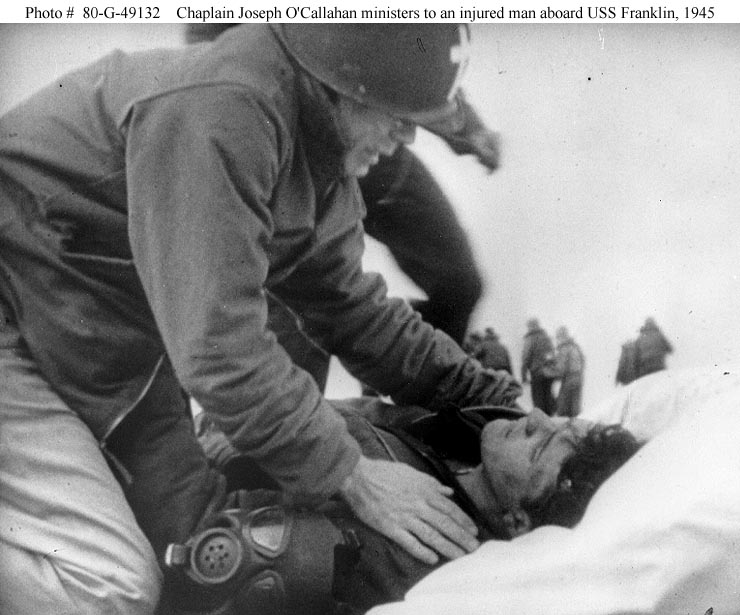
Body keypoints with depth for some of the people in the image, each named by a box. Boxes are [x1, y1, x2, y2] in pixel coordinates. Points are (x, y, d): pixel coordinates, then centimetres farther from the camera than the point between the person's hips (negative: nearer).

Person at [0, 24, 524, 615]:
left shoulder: (328, 163, 0)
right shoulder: (217, 109, -32)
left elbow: (351, 306, 10)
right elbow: (219, 343, -34)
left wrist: (494, 397, 4)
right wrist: (352, 476, -25)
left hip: (115, 339, 9)